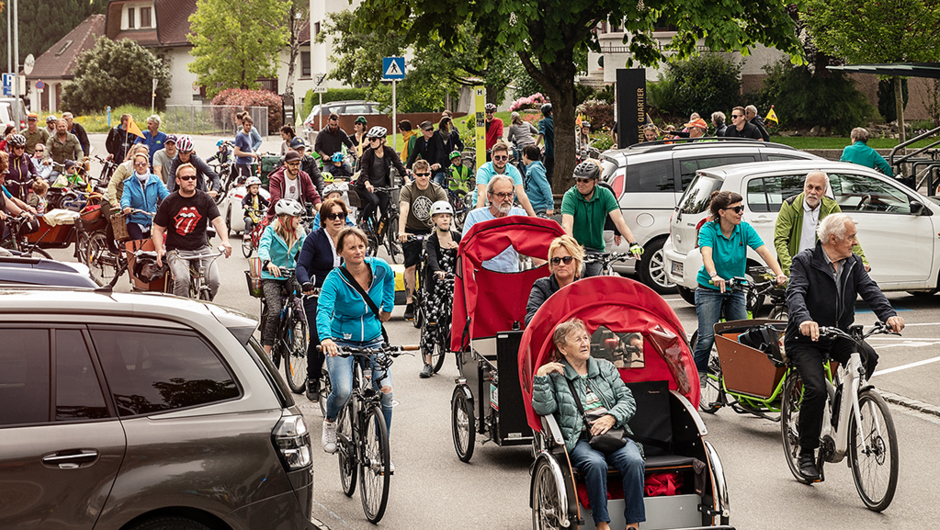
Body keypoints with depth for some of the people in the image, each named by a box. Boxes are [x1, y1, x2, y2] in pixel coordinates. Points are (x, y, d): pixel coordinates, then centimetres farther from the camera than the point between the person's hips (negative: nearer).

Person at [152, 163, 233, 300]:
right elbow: (158, 229, 7)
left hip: (201, 249, 2)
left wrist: (225, 241, -25)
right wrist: (159, 250, -13)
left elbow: (218, 221, -5)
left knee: (213, 280, -20)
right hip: (177, 250, -2)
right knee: (182, 279, -31)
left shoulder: (205, 199, 6)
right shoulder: (169, 202, 3)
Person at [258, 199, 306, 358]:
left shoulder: (298, 232, 3)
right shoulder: (271, 230, -12)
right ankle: (266, 351, -17)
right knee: (275, 312, -23)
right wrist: (268, 263, -49)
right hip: (271, 277, -5)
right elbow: (263, 247, -27)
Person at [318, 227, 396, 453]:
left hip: (373, 340, 4)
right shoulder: (335, 279, -20)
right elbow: (323, 310, -35)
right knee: (343, 391, -25)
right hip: (342, 342, -3)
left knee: (386, 391, -12)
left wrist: (387, 306, 16)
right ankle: (330, 422, 10)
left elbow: (389, 278, 18)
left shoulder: (379, 267, -9)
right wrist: (325, 338, -53)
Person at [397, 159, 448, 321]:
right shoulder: (408, 190, -12)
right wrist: (401, 231, -42)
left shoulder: (437, 191, -9)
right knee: (410, 266, -7)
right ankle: (409, 304, -3)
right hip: (411, 231, -1)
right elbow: (404, 210, -27)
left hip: (430, 230, 1)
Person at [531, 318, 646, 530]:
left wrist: (611, 418, -5)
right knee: (595, 464, -36)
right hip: (581, 439, -3)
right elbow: (543, 408, -4)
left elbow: (628, 400, 13)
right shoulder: (554, 375, 11)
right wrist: (540, 376, -12)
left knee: (633, 461, -28)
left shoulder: (605, 368, 19)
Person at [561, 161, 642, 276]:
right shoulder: (570, 196, -12)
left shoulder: (605, 194, -5)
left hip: (597, 249, 2)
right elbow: (567, 225, -26)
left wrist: (633, 243, -28)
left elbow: (619, 220, -14)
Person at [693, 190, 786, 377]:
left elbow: (764, 251, -14)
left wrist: (779, 274, -30)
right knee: (707, 338, -10)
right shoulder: (708, 229, -14)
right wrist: (714, 276, -52)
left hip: (736, 291, 4)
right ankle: (698, 375, 9)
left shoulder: (745, 229, -4)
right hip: (710, 290, -4)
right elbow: (706, 255, -32)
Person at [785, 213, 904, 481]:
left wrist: (889, 315, -27)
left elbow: (869, 290, -7)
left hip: (839, 336, 5)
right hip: (806, 339, -5)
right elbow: (795, 294, -26)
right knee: (816, 389, -24)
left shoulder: (853, 264, 7)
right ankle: (807, 454, -8)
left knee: (867, 356, -25)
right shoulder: (804, 262, -10)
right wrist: (804, 320, -48)